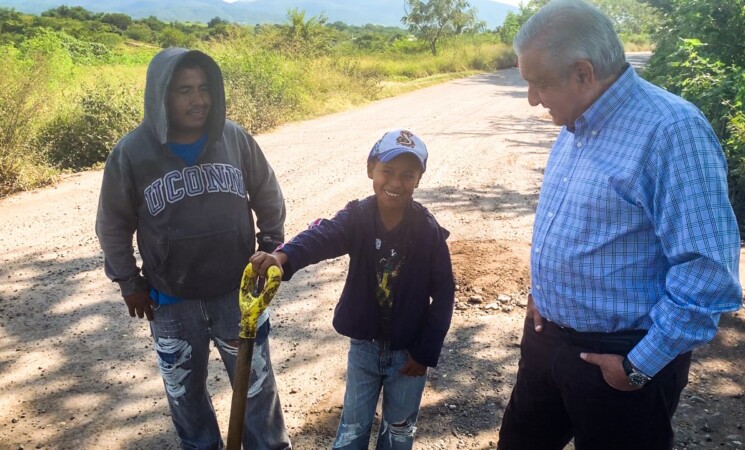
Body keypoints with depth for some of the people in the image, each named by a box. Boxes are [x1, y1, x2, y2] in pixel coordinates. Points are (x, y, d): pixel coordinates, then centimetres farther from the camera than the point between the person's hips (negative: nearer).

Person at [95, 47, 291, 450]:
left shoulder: (235, 138, -11)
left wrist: (271, 253, 6)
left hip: (238, 292, 0)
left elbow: (269, 200, 3)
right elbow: (113, 226, 1)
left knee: (256, 384, 15)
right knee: (184, 392, 20)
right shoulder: (131, 153, -13)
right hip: (171, 302, 0)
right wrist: (129, 284, 4)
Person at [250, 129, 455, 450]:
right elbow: (322, 236, -34)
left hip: (408, 351, -1)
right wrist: (283, 256, -54)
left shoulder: (429, 231, -15)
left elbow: (443, 293, -9)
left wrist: (426, 351, -10)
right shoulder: (356, 218, -13)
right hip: (363, 346, 1)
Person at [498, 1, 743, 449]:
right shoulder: (577, 125, 4)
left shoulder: (672, 131, -23)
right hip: (548, 337, 8)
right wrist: (540, 290, 10)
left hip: (620, 361, -8)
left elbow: (708, 273, -25)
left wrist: (641, 366, -19)